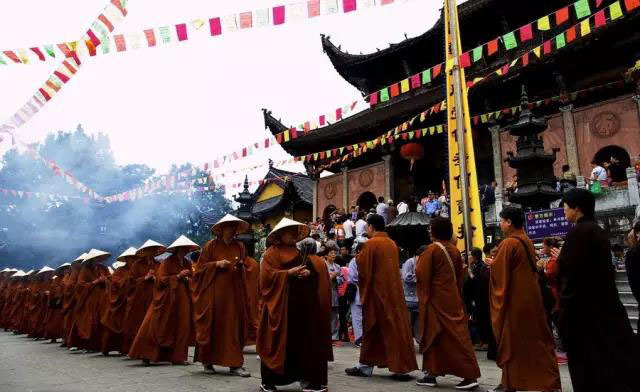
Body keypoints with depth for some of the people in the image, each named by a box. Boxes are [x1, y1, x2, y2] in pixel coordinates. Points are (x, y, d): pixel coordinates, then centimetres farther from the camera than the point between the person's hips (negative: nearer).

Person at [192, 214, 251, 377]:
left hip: (234, 292, 3)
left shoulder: (240, 247, 10)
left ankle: (234, 364, 4)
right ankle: (207, 360, 22)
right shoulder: (210, 246, 0)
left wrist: (240, 266, -4)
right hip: (214, 292, -3)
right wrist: (216, 264, -14)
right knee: (212, 326, 4)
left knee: (233, 326, 0)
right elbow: (200, 268, -1)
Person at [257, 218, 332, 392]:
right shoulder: (272, 253, 2)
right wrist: (289, 273, -17)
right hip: (279, 303, -5)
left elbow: (319, 268, 13)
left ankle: (307, 378, 11)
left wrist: (309, 272, -8)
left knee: (302, 339, 5)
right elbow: (267, 275, -10)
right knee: (277, 340, -3)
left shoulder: (300, 253, 20)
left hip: (301, 303, 6)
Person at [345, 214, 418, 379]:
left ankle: (365, 366, 11)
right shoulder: (392, 243, 9)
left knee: (373, 329, 3)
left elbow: (363, 268, -9)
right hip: (394, 290, 6)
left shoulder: (371, 243, -11)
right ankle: (401, 367, 8)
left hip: (377, 290, -6)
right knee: (396, 326, 7)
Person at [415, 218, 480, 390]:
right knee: (457, 334, 6)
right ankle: (470, 374, 5)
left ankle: (431, 373, 8)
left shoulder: (431, 249, -12)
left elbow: (421, 274, -14)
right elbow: (460, 275, 12)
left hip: (436, 298, -6)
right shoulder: (455, 250, 7)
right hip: (453, 298, 6)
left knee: (434, 336, 4)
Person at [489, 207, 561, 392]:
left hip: (514, 299, -8)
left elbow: (499, 272, -17)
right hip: (531, 296, 8)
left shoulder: (508, 243, -16)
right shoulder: (527, 241, 11)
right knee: (536, 338, 12)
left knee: (511, 340, 0)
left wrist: (492, 263, 1)